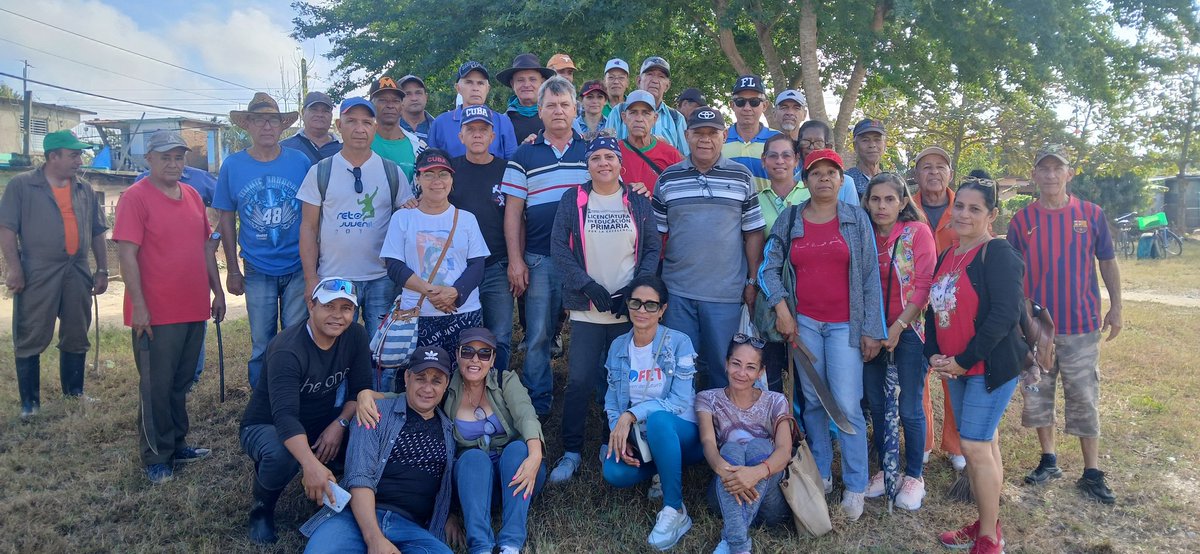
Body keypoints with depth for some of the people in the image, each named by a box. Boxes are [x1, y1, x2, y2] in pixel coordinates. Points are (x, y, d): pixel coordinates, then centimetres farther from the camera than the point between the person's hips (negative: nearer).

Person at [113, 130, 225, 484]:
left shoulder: (193, 197, 12)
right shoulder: (135, 197, -8)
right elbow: (128, 254, -12)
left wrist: (217, 291, 15)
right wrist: (138, 306, -16)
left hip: (194, 309, 6)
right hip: (156, 313, -6)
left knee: (181, 384, 15)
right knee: (157, 387, 3)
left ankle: (177, 444, 28)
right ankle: (157, 458, 14)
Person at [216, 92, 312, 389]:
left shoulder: (300, 161, -3)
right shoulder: (232, 165, 0)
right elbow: (227, 219, 5)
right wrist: (232, 270, 3)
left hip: (299, 268, 0)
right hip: (257, 272, 1)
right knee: (261, 345, 10)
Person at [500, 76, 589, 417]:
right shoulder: (525, 155, 6)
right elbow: (513, 212, 3)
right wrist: (515, 260, -4)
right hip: (540, 259, 0)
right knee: (538, 335, 4)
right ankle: (538, 403, 18)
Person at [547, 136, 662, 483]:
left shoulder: (638, 202, 7)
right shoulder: (572, 201, 4)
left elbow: (652, 248, 4)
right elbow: (559, 249, -2)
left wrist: (634, 289, -9)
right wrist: (589, 286, -12)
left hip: (629, 309, 1)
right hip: (586, 308, -1)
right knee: (580, 380, -2)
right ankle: (571, 452, 12)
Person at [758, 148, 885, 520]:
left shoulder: (857, 219, 1)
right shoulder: (789, 219, 5)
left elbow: (870, 277, -1)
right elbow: (769, 267, 4)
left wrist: (872, 329, -5)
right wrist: (781, 308, -8)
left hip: (845, 324, -2)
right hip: (803, 322, 2)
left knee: (847, 404, -7)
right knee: (813, 401, 9)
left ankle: (855, 486, 6)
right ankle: (820, 474, 22)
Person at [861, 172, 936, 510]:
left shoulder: (917, 232, -7)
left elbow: (924, 286, -11)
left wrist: (898, 327, -15)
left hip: (909, 330, -4)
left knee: (909, 408, 1)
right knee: (876, 404, 10)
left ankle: (914, 476, 17)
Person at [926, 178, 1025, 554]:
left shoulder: (997, 253, -14)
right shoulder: (947, 256, 10)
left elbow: (1005, 315, -22)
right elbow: (934, 309, 14)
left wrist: (964, 361, -19)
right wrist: (934, 354, -1)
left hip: (991, 365, -7)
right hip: (955, 368, 7)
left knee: (975, 446, -8)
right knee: (985, 444, 15)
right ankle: (985, 524, 26)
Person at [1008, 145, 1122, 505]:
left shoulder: (1091, 214, -2)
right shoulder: (1022, 220, 0)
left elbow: (1107, 262, 7)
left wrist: (1116, 307, 6)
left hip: (1081, 323, -1)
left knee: (1084, 398, 5)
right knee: (1037, 395, 10)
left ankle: (1092, 473, 15)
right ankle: (1049, 461, 25)